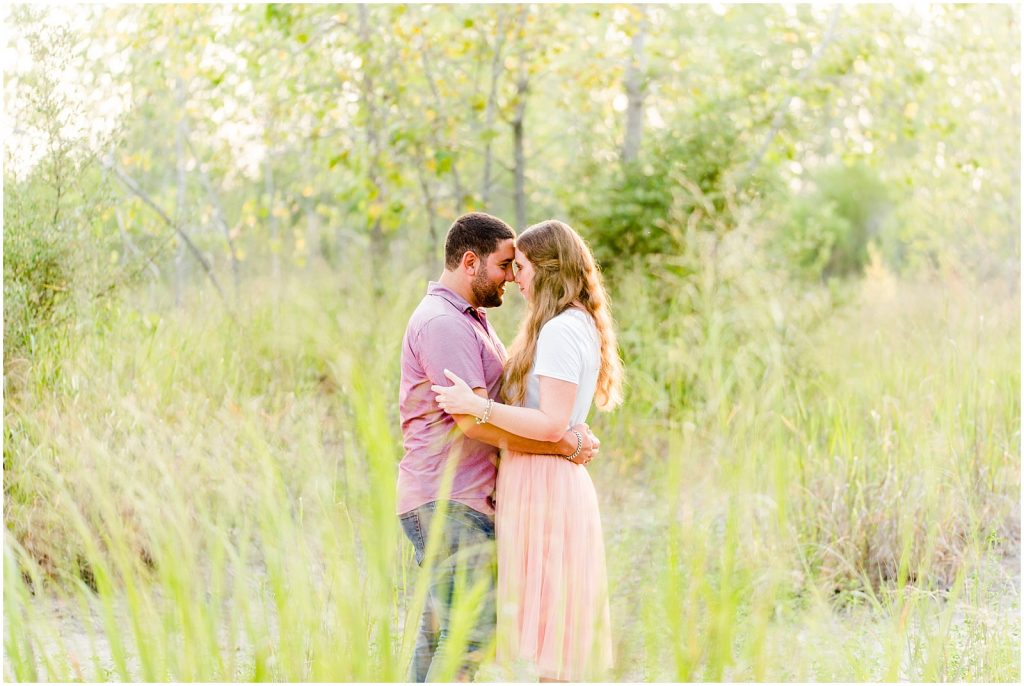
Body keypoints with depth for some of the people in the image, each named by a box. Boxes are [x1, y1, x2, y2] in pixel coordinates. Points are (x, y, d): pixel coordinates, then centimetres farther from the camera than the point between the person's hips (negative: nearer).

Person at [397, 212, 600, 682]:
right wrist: (566, 445, -16)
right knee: (471, 629, -13)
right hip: (448, 502, -10)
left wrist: (567, 429, 0)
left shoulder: (469, 319, 20)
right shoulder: (442, 322, -14)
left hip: (463, 499, 10)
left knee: (440, 630, 11)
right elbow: (475, 422, -22)